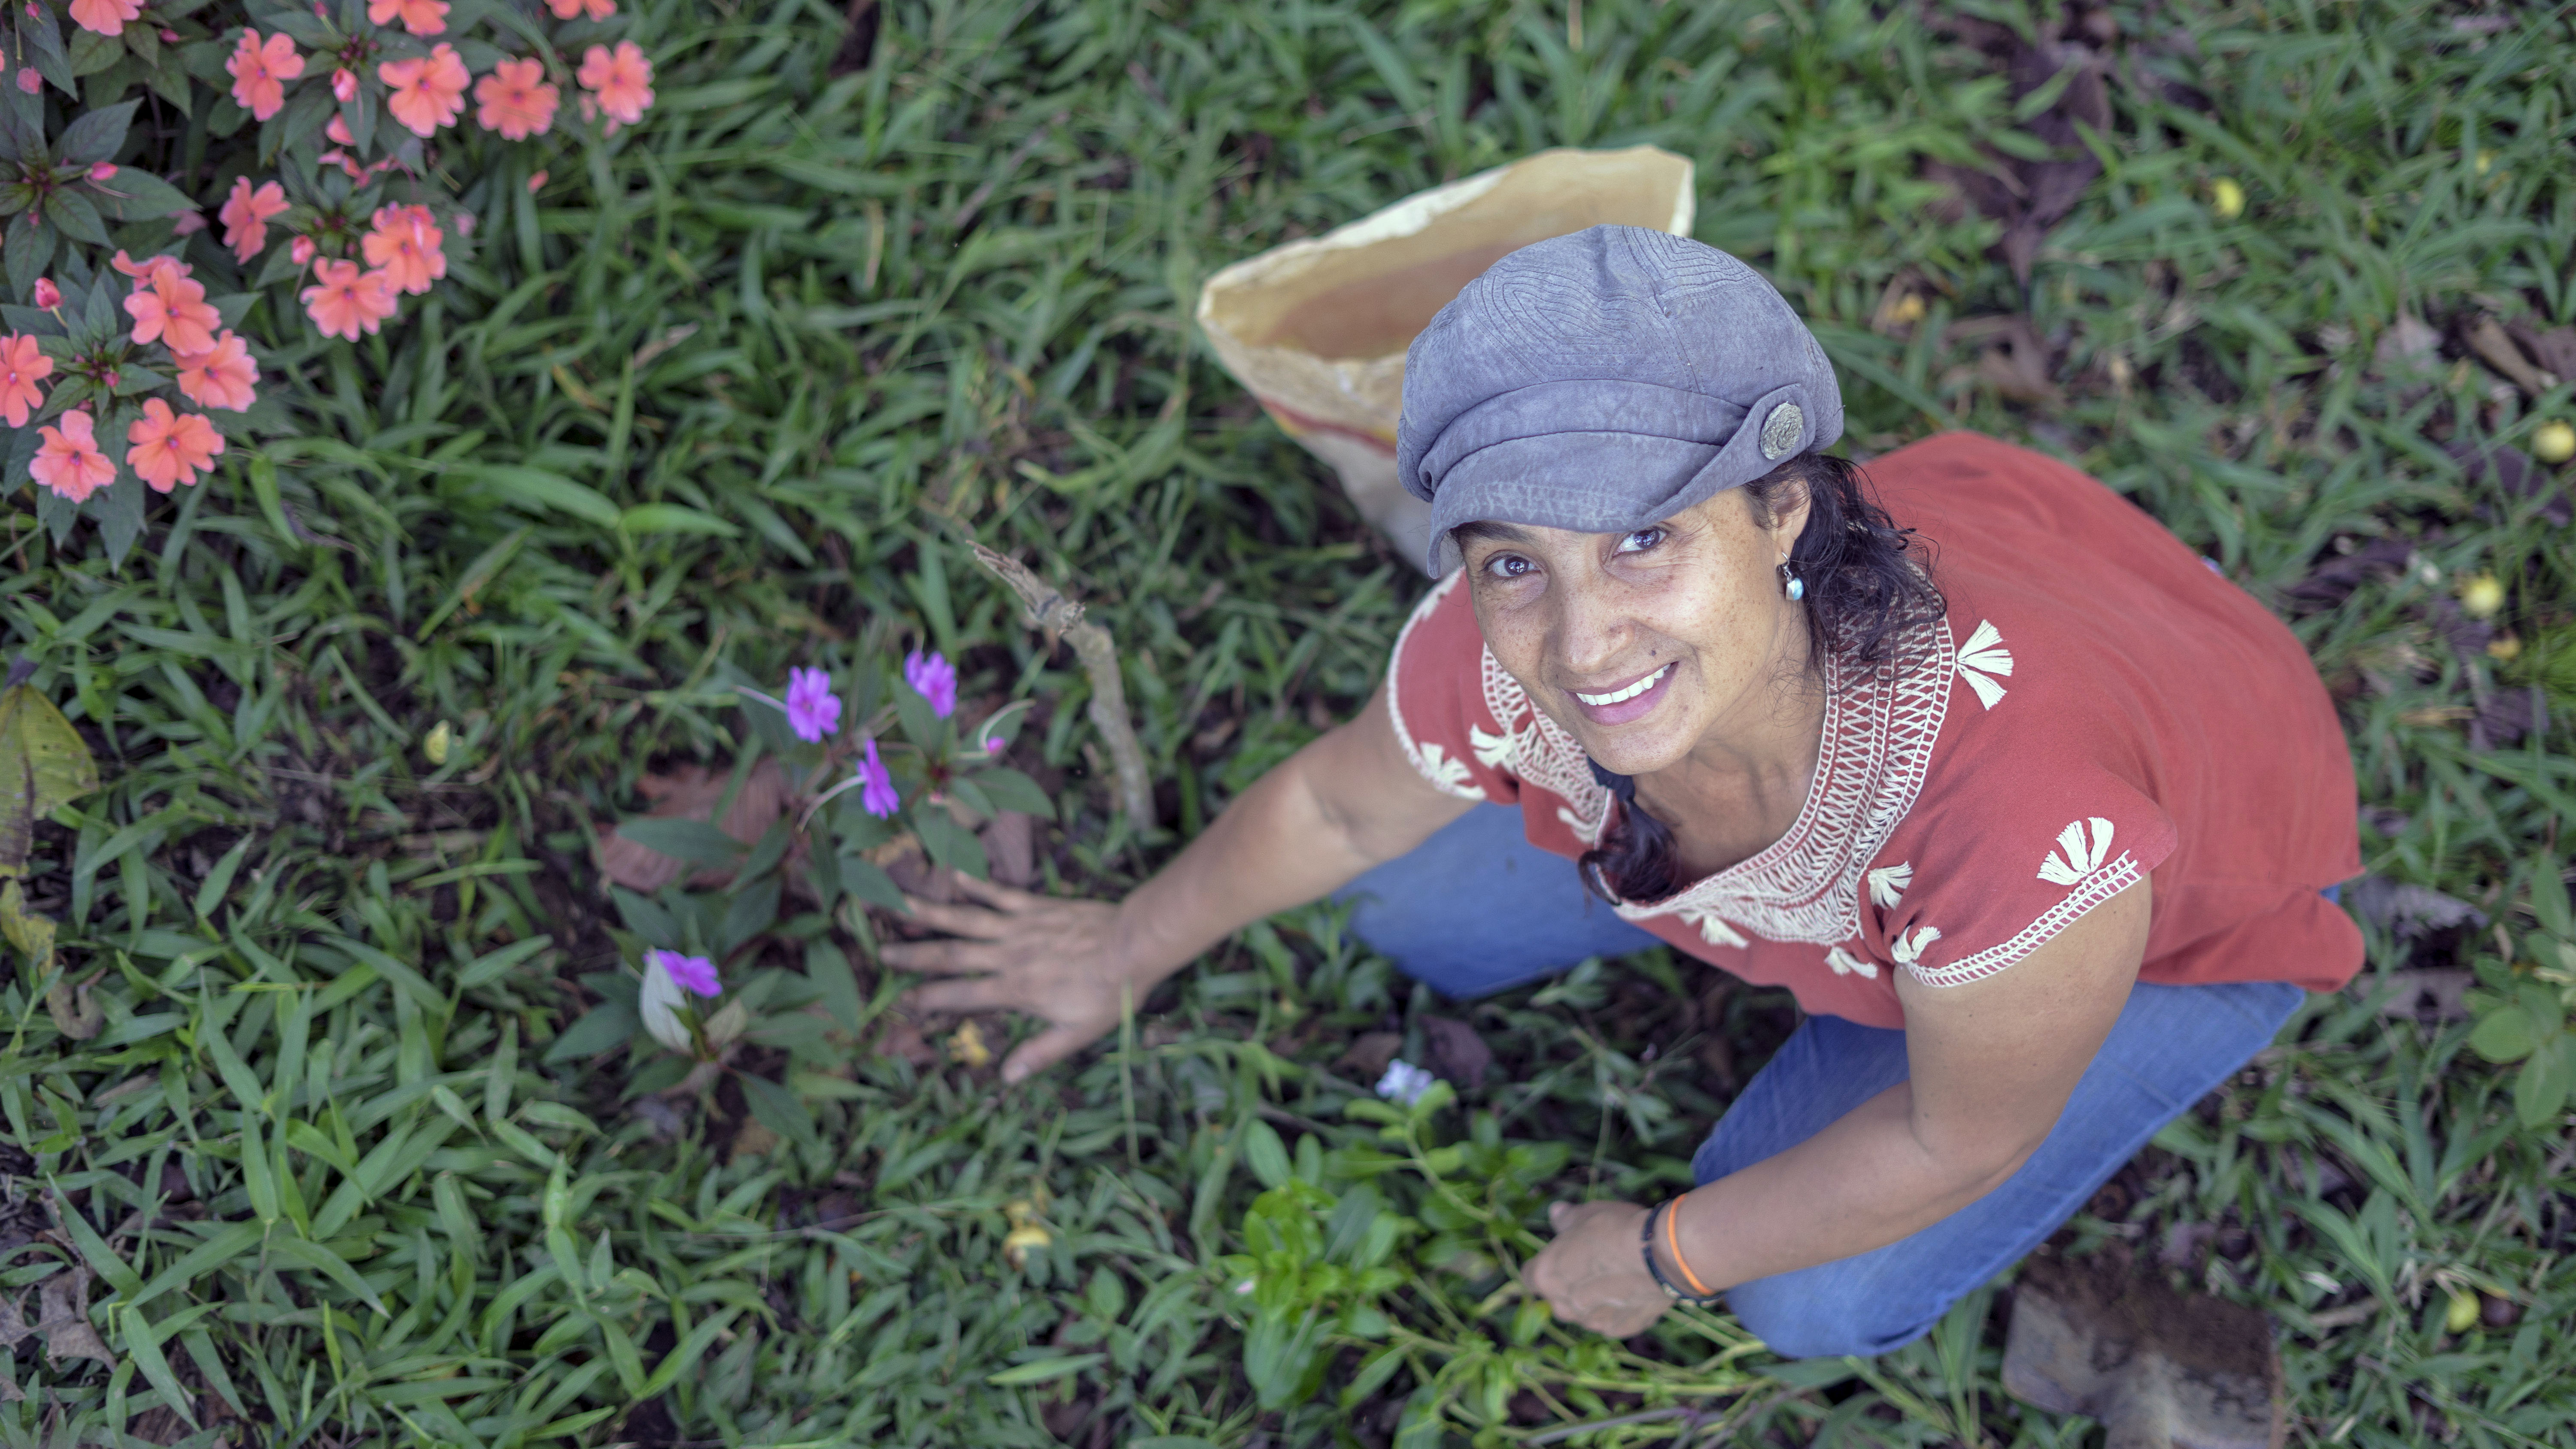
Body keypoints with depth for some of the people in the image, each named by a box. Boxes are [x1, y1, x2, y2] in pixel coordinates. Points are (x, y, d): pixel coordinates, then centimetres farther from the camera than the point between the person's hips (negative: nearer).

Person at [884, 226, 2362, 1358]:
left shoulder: (2034, 824, -47)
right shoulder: (1497, 657, -33)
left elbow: (1960, 1145, -25)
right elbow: (1333, 806, -6)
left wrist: (1667, 1256, -9)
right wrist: (1133, 950, 12)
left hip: (2186, 901, -4)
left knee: (1815, 1298, -8)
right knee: (1421, 908, 6)